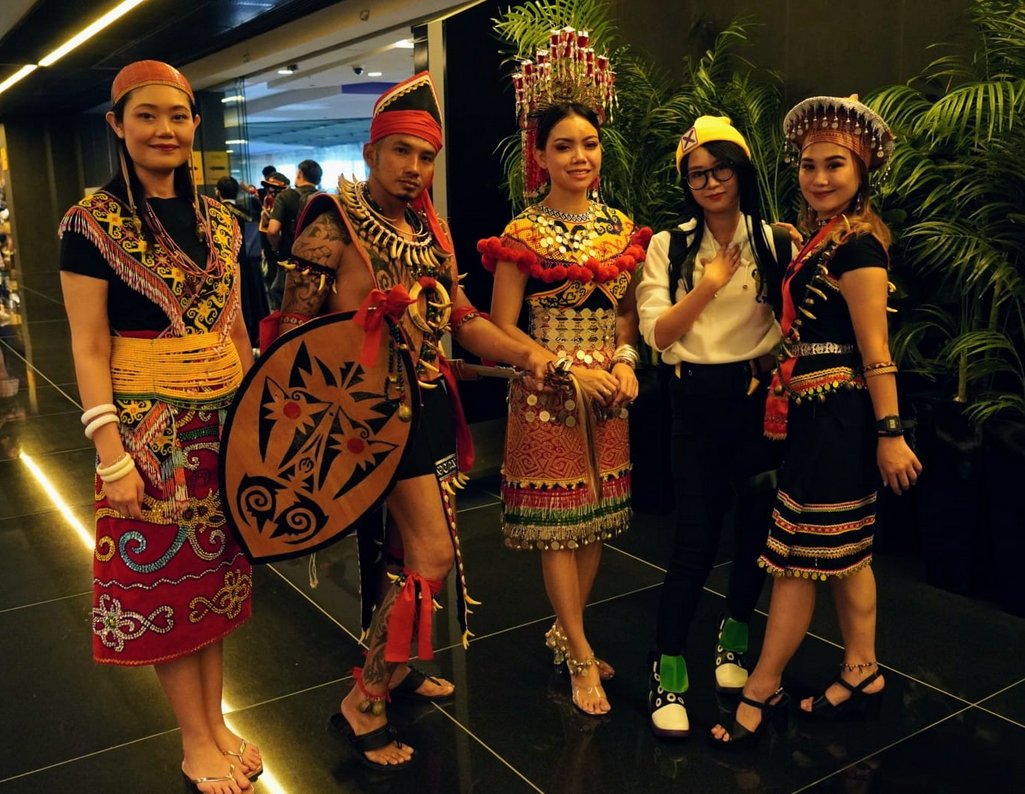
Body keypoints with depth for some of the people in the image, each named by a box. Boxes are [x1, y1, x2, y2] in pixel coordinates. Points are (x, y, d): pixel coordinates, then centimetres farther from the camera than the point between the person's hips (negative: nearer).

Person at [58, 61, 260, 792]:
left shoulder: (218, 220, 7)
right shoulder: (94, 221, -8)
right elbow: (88, 347, -10)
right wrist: (112, 455, -15)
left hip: (226, 415, 5)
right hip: (150, 422, -5)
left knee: (217, 567, 13)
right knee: (164, 571, 6)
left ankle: (216, 721, 30)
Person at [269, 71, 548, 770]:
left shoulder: (429, 229, 11)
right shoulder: (335, 223, -10)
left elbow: (460, 317, 8)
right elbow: (295, 327, -10)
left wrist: (527, 353, -7)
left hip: (432, 402, 7)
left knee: (407, 548, 16)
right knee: (434, 554, -11)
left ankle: (393, 665, 37)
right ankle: (363, 704, 5)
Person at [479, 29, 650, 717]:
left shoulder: (620, 226, 8)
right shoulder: (524, 233, -6)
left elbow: (628, 307, 14)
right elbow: (502, 327, -7)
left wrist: (625, 359, -4)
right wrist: (569, 369, -13)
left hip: (609, 391, 5)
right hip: (547, 393, -5)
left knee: (599, 517, 10)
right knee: (558, 521, 1)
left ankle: (565, 631, 29)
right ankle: (581, 657, 14)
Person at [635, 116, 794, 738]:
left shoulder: (774, 242, 3)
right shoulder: (670, 246, 3)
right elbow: (657, 333, -6)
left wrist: (769, 367, -14)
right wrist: (711, 284, -16)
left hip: (758, 396, 1)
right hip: (696, 402, -1)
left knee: (758, 522, 10)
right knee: (696, 536, -3)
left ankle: (735, 636, 35)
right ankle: (669, 669, 11)